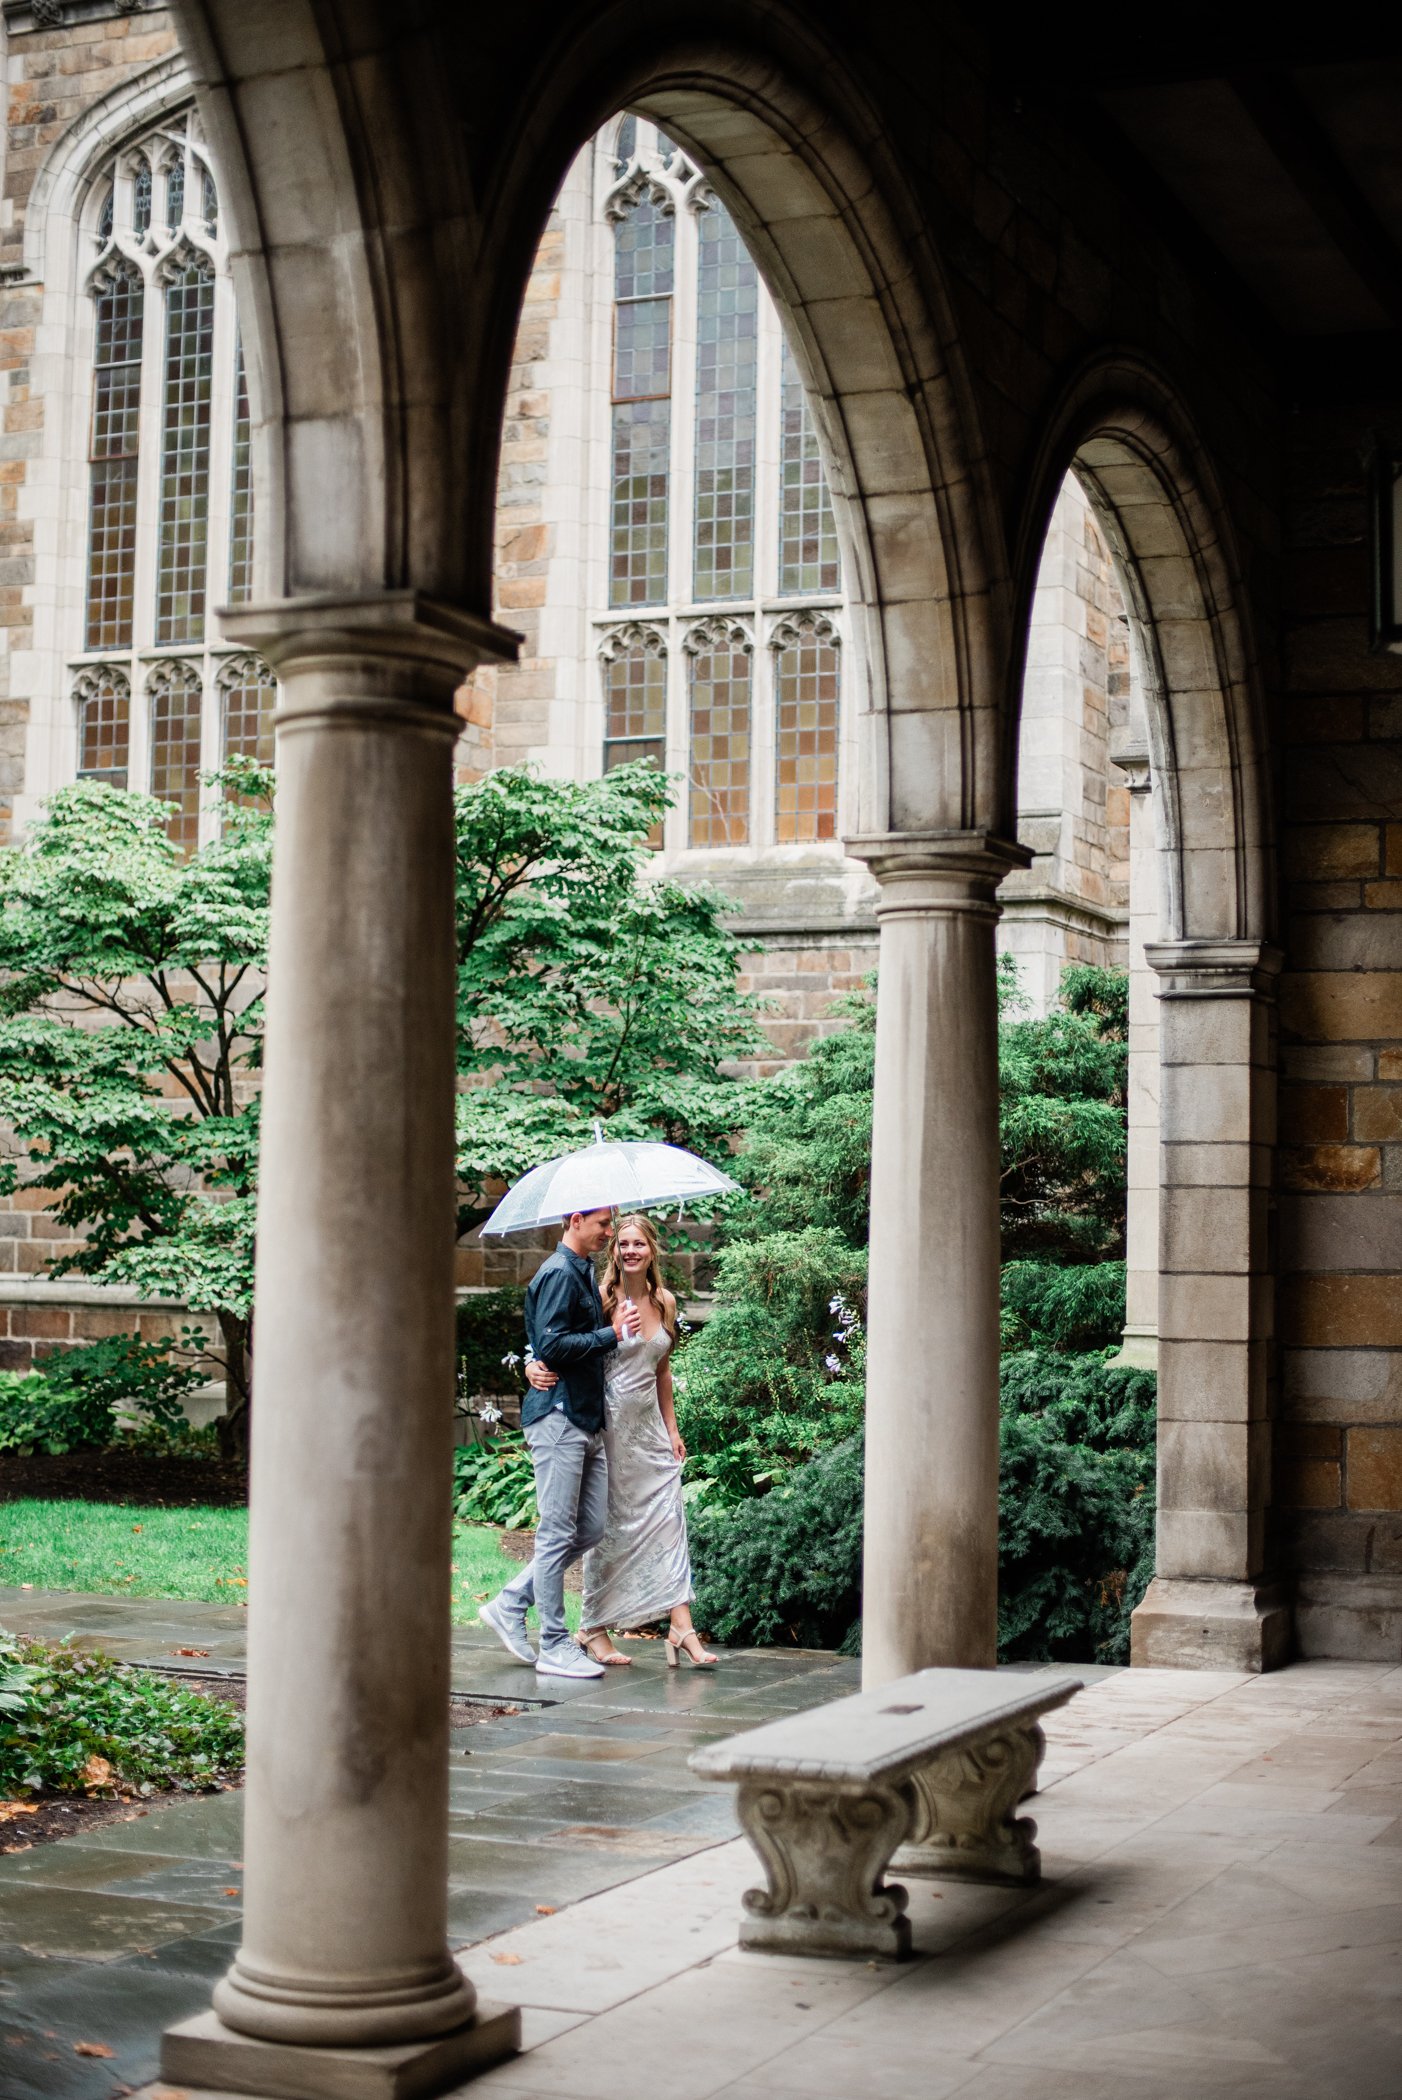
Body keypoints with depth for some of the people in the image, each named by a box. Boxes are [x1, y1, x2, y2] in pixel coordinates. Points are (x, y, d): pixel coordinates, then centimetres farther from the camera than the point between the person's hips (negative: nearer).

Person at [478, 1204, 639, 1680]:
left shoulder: (585, 1272, 18)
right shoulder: (559, 1274, -12)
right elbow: (552, 1345, -21)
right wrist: (613, 1335, -16)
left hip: (587, 1418, 10)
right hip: (558, 1416, -10)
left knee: (590, 1528, 10)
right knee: (559, 1533, -4)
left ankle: (510, 1605, 18)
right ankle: (555, 1646, 2)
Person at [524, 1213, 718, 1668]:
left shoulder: (664, 1302, 8)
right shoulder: (602, 1300, -8)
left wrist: (671, 1428, 18)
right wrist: (537, 1369, -30)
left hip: (650, 1424, 5)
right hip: (609, 1423, -5)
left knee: (669, 1519, -3)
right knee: (609, 1526, 1)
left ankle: (681, 1627, -4)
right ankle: (594, 1628, 13)